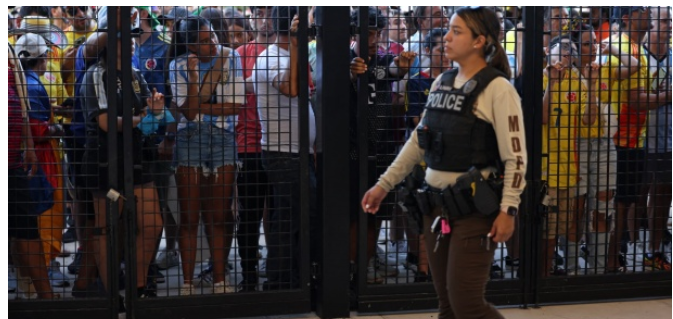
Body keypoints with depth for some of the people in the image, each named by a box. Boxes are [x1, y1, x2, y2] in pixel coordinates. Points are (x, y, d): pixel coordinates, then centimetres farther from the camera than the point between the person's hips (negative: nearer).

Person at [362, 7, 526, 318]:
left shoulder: (497, 88, -11)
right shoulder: (442, 82, 10)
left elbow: (515, 156, -14)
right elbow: (418, 140, 17)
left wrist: (508, 210, -19)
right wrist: (384, 184, 15)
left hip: (474, 209, -7)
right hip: (436, 205, 7)